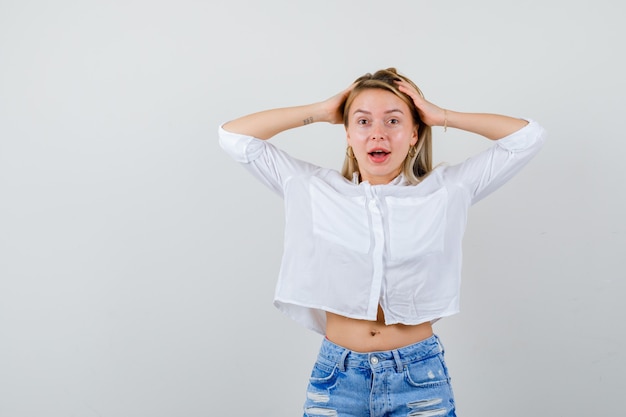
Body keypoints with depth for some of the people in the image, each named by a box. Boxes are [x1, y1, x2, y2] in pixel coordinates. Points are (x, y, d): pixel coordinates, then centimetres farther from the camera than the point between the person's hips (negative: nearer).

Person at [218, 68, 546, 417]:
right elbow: (234, 137, 2)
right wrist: (322, 111, 0)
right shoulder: (313, 190, 2)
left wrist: (441, 116, -1)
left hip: (420, 377, 0)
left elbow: (528, 136, 1)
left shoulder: (446, 191, 1)